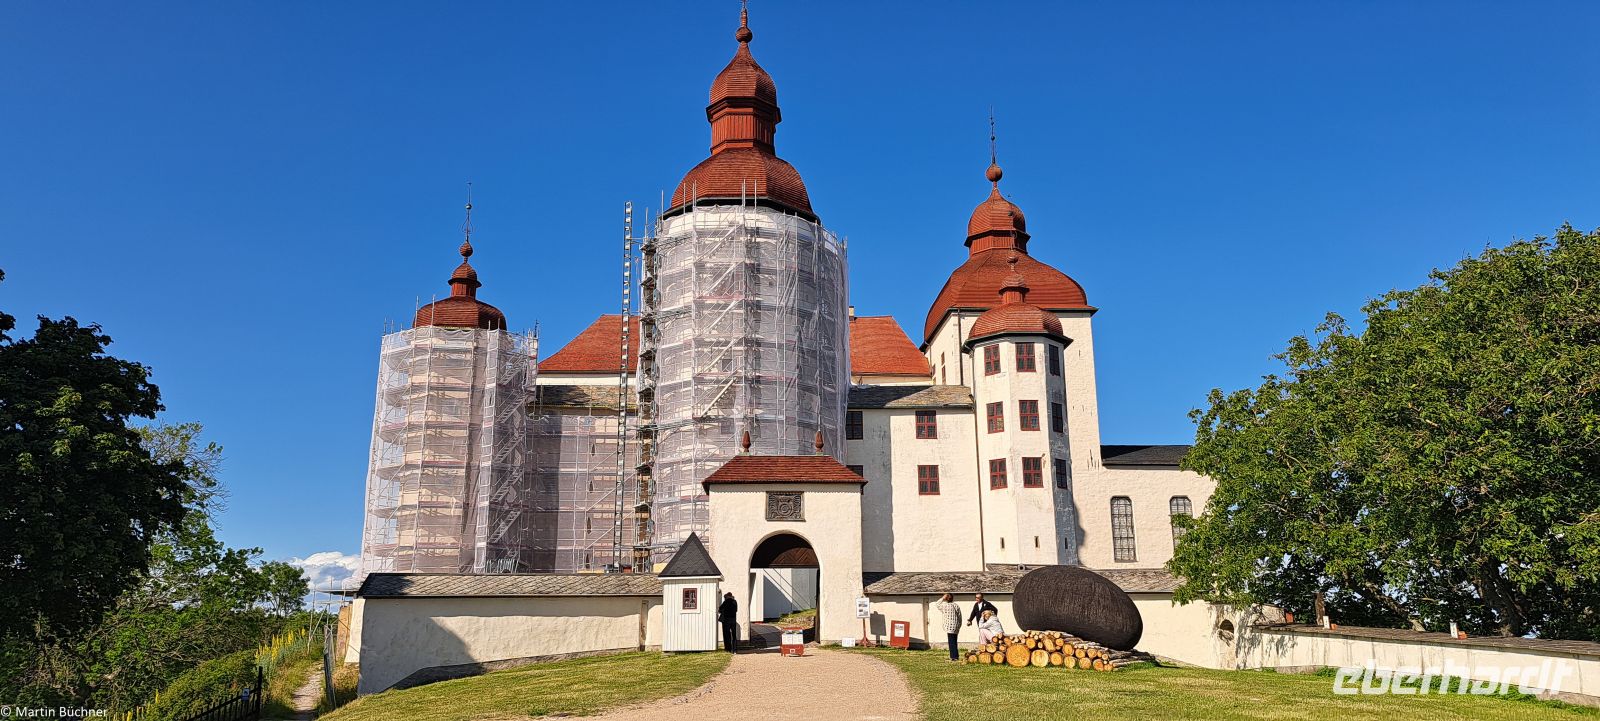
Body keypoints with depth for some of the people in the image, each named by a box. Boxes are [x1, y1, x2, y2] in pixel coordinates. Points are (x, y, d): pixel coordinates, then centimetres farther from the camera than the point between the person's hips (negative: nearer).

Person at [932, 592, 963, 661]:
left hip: (949, 627, -6)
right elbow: (960, 617, 11)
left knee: (951, 642, -3)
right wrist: (959, 626, 18)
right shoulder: (957, 606, 8)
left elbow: (937, 605, 7)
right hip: (956, 627, 6)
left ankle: (954, 657, -5)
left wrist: (942, 598, 7)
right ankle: (955, 656, 18)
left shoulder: (945, 606, -9)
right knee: (954, 642, 14)